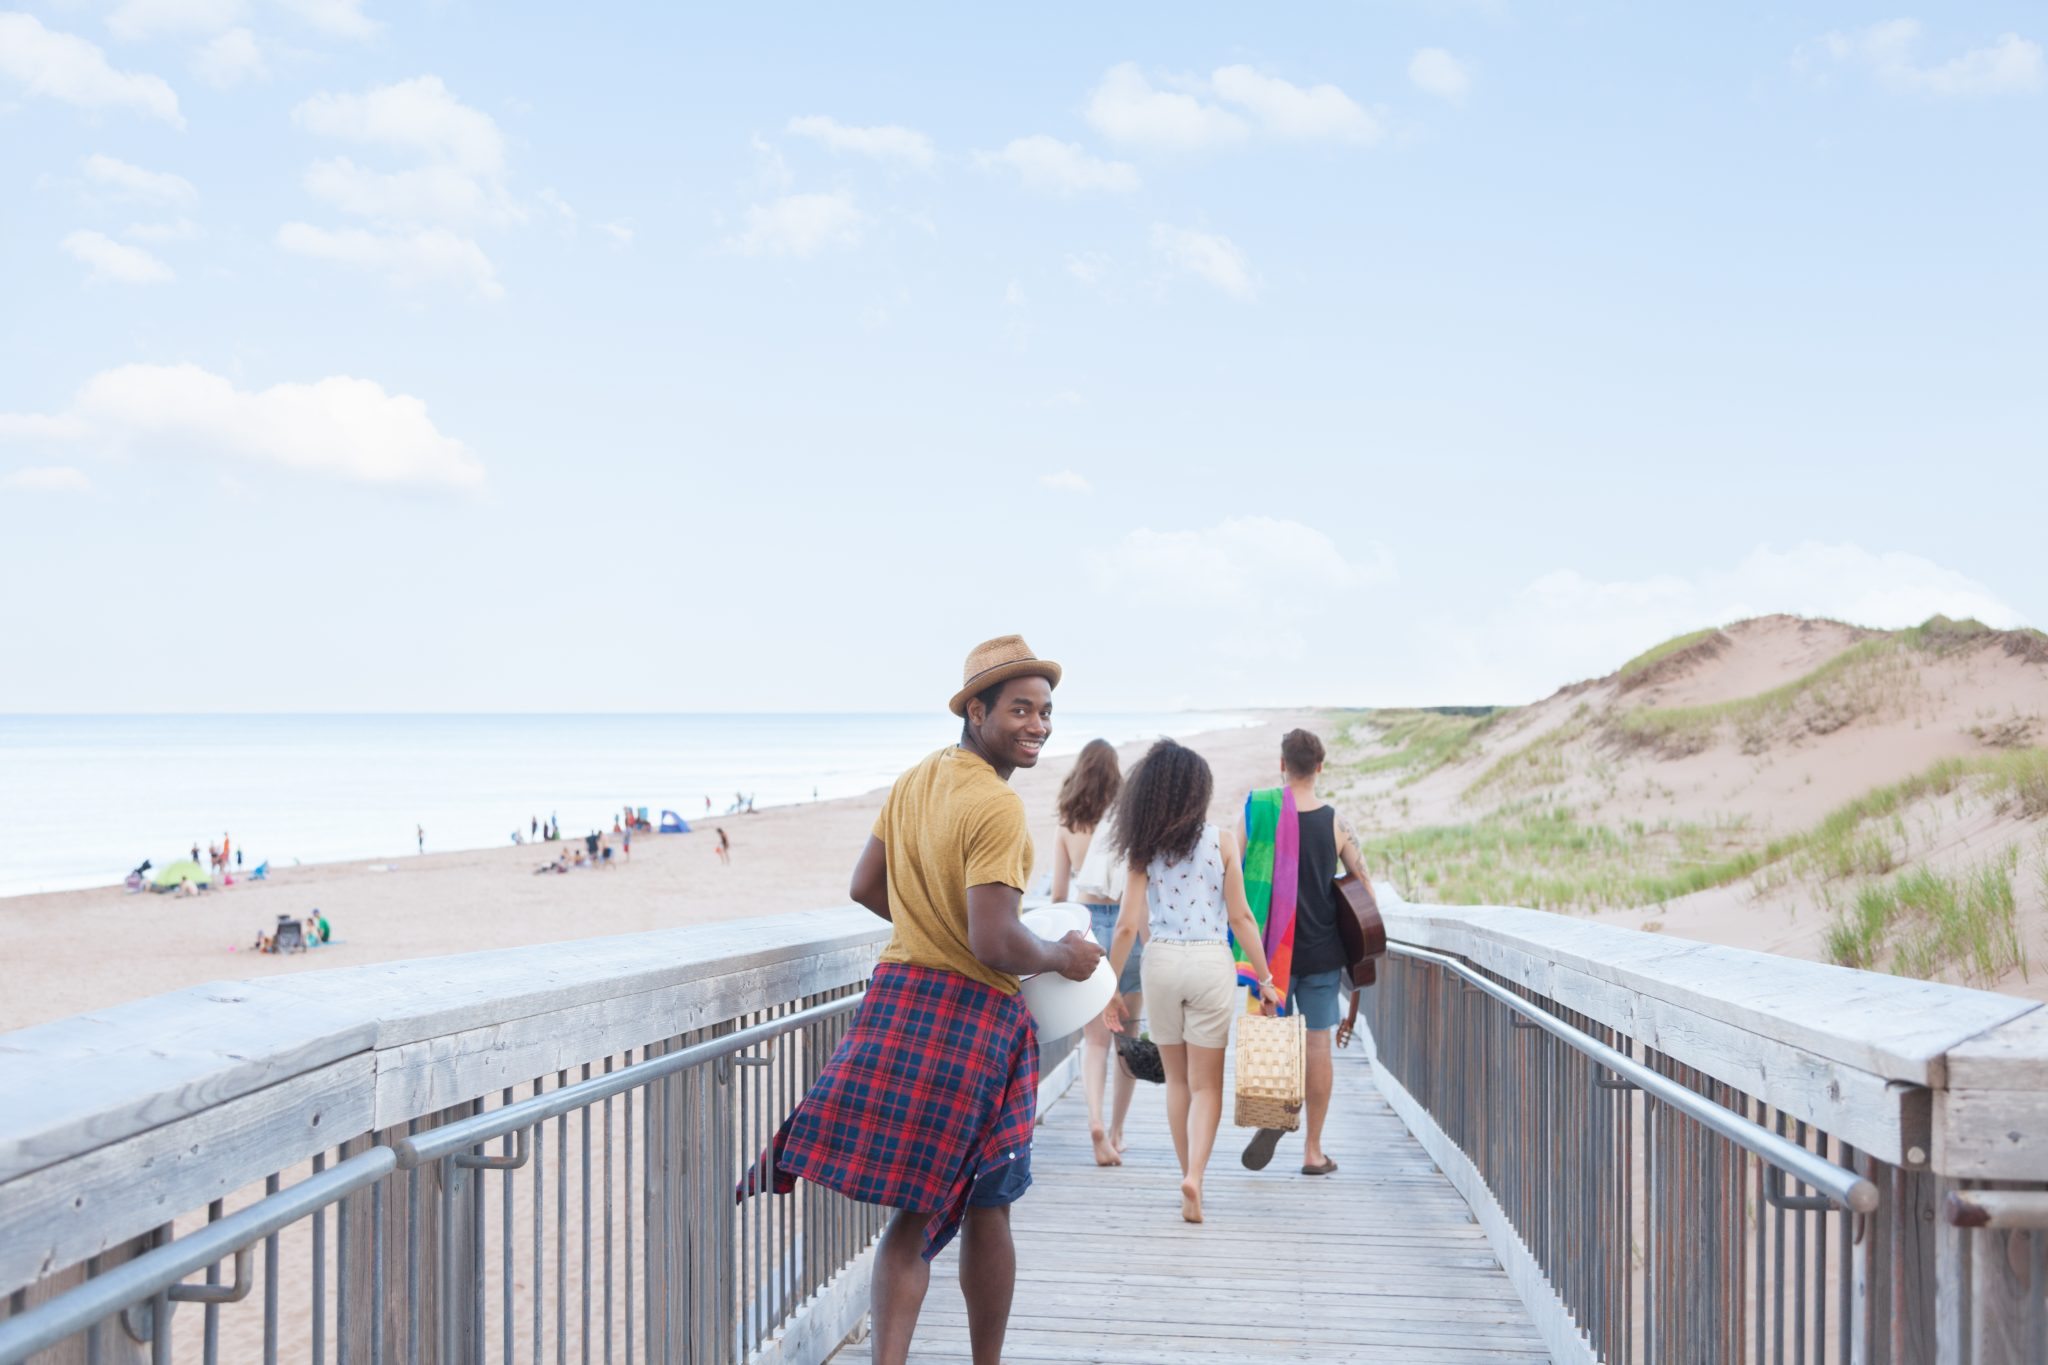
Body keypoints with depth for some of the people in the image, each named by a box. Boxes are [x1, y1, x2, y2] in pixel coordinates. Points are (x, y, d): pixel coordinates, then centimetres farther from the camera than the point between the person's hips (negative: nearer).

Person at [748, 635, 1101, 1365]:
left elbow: (865, 887, 18)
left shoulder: (914, 781, 9)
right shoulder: (997, 807, -18)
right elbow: (995, 942, -23)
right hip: (974, 1014, -7)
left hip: (896, 997, 7)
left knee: (914, 1215, 10)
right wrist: (1064, 958, -6)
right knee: (985, 1212, 11)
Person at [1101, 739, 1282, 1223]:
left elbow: (1127, 926, -3)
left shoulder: (1142, 848, -1)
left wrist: (1110, 988, 4)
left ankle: (1189, 1174, 23)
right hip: (1211, 962, -2)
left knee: (1176, 1080, 17)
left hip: (1161, 961, 2)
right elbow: (1239, 917, -5)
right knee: (1206, 1084, 5)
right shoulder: (1221, 841, -4)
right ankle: (1195, 1174, -14)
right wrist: (1265, 977, 4)